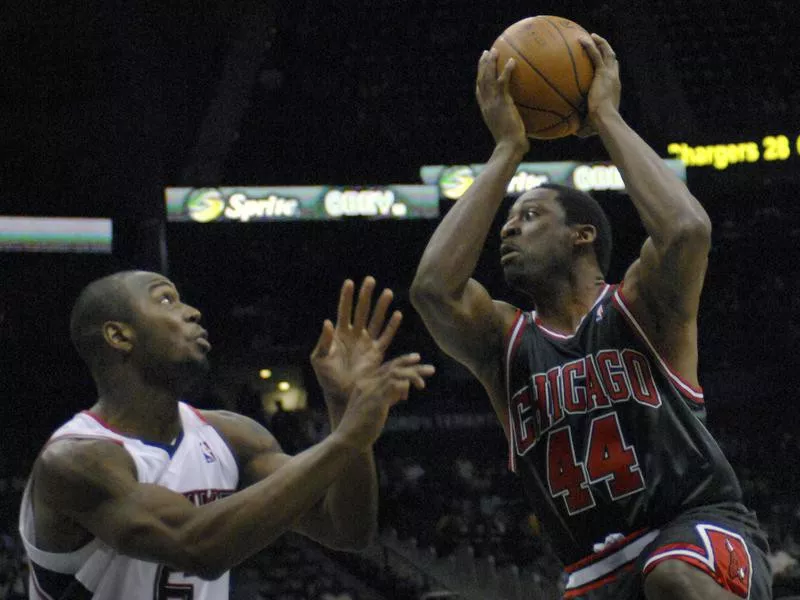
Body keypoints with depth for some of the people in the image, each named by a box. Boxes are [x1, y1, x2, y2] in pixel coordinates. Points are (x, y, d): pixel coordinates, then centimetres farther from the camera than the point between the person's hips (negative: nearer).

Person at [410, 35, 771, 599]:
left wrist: (607, 118, -10)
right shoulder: (505, 342, 11)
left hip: (702, 531, -5)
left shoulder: (640, 308, 1)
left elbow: (687, 230, -22)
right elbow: (433, 287, -11)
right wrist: (507, 150, -4)